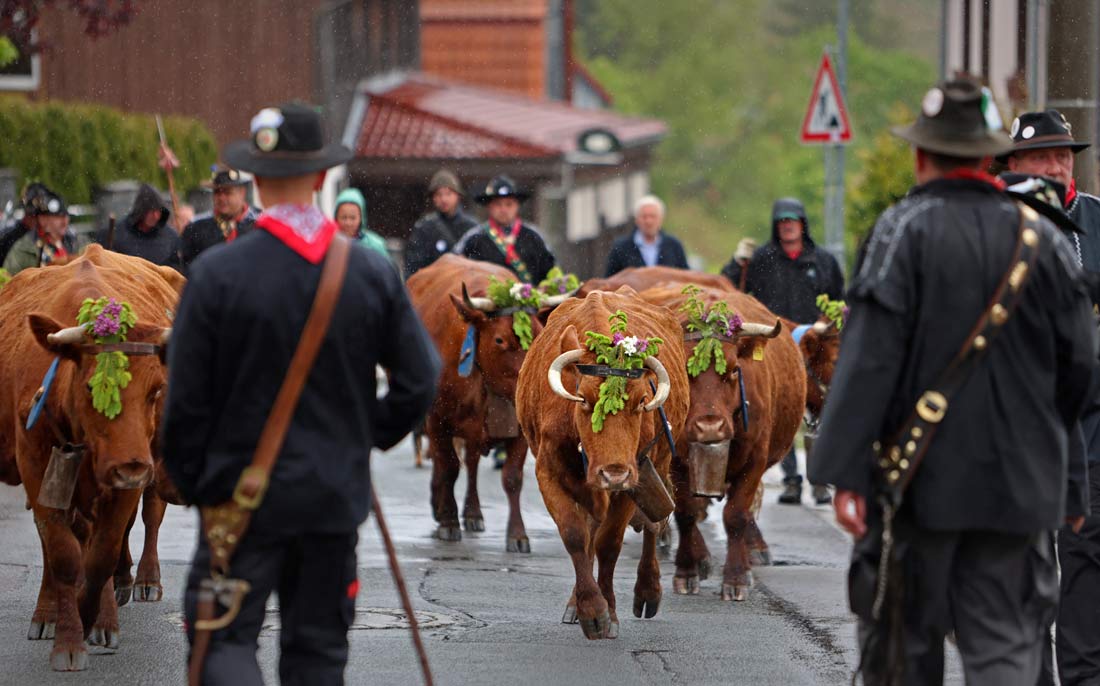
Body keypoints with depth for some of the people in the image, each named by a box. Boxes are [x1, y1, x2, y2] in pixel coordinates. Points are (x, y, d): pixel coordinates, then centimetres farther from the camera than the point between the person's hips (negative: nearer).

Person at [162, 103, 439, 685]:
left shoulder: (216, 273, -12)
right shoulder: (373, 273, -3)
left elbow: (186, 397, -8)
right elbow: (419, 381, 1)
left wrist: (191, 483, 6)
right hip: (336, 495, 3)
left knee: (223, 638, 1)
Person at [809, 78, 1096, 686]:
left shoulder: (904, 231, -8)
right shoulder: (1043, 239, 5)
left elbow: (870, 358, -14)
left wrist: (846, 475, -14)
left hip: (922, 477, -3)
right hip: (1017, 484, 3)